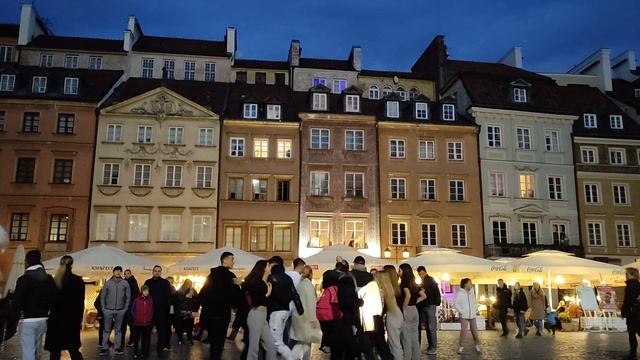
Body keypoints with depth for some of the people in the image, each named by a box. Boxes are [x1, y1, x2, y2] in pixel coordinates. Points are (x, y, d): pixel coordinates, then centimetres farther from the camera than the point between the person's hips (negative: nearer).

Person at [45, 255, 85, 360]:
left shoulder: (54, 281, -3)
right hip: (72, 319, 0)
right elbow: (81, 302, -2)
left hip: (56, 319, 0)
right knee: (73, 350, 8)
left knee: (55, 351, 8)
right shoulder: (78, 280, -3)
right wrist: (80, 320, 5)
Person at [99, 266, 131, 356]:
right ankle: (104, 347, 12)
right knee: (107, 329, 4)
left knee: (118, 329, 7)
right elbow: (102, 296, 5)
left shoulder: (125, 283, 2)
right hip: (108, 310, 0)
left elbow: (128, 296, 5)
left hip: (120, 310, 0)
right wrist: (103, 308, 0)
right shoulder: (108, 283, 1)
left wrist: (125, 308, 1)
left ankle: (118, 347, 13)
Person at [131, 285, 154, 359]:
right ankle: (136, 353, 16)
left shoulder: (150, 300, 3)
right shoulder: (137, 300, -1)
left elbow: (152, 311, 8)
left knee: (146, 339, 7)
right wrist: (136, 318, -6)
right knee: (136, 339, 6)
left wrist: (150, 319, 0)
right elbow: (132, 310, 2)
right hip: (137, 323, -1)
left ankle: (145, 353, 15)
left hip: (147, 323, 1)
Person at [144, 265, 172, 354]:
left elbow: (168, 296, -2)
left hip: (161, 310, -2)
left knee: (161, 329, 3)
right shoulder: (148, 282, 9)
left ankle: (160, 348, 10)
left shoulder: (165, 282, 3)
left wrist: (166, 306, -13)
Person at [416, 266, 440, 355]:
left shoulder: (431, 281, -2)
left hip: (431, 306, -7)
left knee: (432, 327, -7)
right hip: (423, 306, 7)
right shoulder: (422, 283, 17)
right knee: (427, 327, 8)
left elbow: (437, 292, -10)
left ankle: (434, 347, -5)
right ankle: (430, 346, 13)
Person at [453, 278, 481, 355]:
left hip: (472, 316, 5)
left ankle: (477, 345, 17)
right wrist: (461, 311, -12)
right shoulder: (460, 293, -7)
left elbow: (475, 302, 20)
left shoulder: (472, 292, 8)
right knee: (463, 332, -11)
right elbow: (455, 304, -9)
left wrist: (475, 311, 9)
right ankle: (460, 346, 2)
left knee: (475, 331, 4)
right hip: (464, 316, -5)